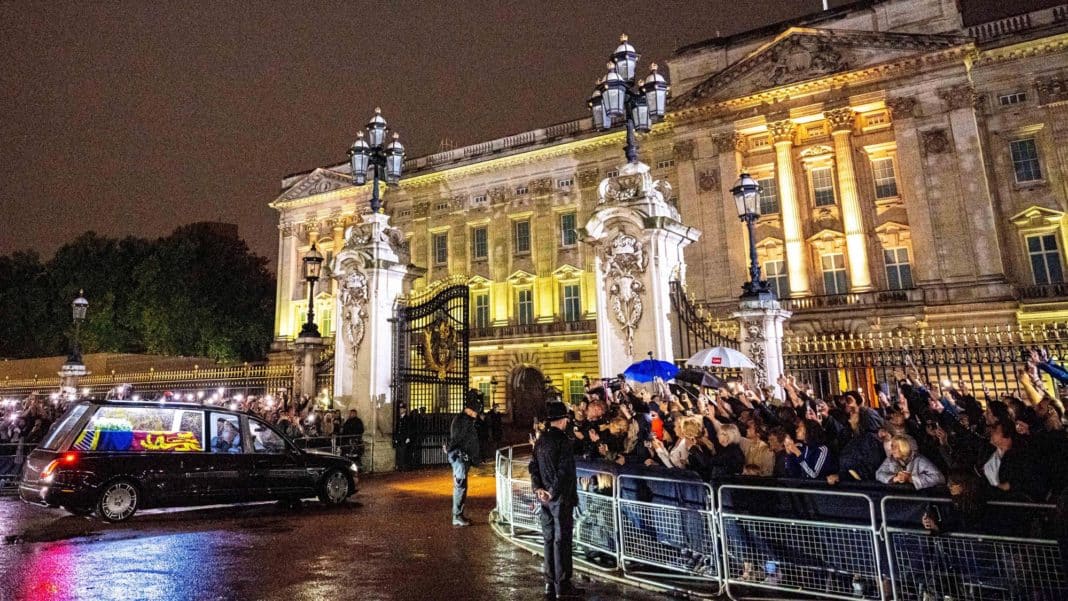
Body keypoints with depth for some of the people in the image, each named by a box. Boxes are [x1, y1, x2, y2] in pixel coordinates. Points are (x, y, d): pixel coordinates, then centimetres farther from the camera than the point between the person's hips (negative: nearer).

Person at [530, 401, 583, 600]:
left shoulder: (540, 440, 8)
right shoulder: (563, 440, -15)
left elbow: (533, 467, 7)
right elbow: (564, 471, -21)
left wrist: (538, 488, -1)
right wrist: (554, 492, -14)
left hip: (545, 498, 7)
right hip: (561, 498, -7)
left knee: (549, 539, 13)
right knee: (562, 540, 0)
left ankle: (550, 584, 20)